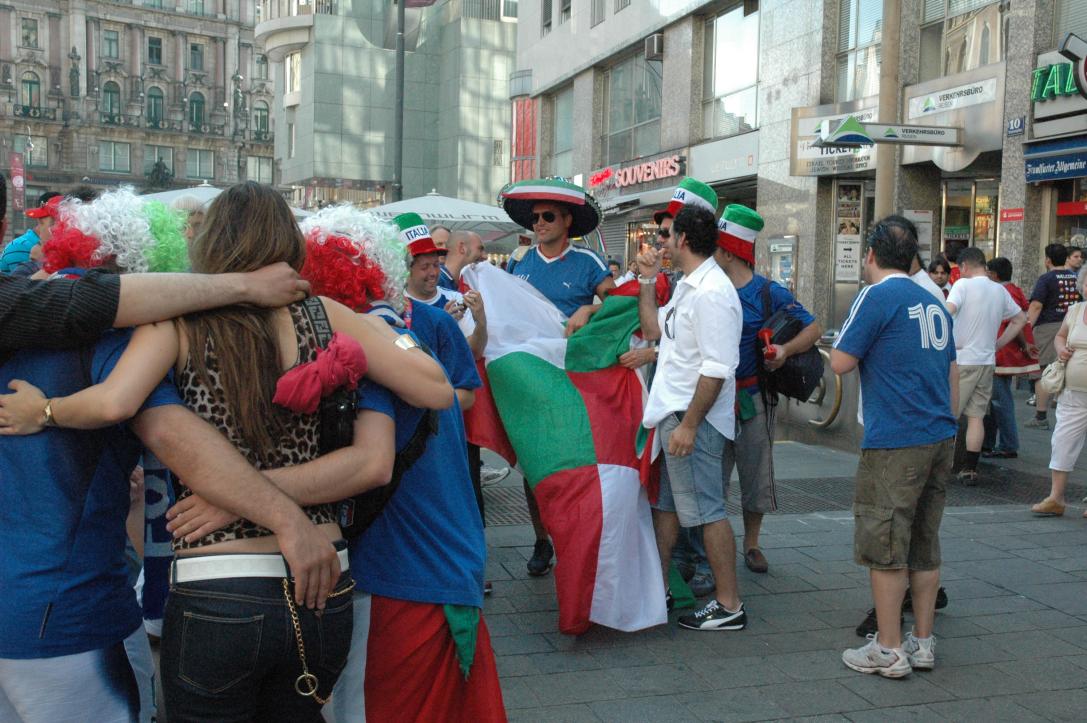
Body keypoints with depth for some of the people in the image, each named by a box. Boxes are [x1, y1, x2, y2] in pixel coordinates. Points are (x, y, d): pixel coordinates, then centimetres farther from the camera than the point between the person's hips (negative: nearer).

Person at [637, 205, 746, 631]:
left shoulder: (711, 293, -19)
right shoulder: (686, 287, 14)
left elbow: (716, 369, -24)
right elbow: (653, 330, 24)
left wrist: (689, 424, -24)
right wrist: (647, 281, 18)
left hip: (692, 417, -10)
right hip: (669, 411, 11)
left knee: (706, 510, -3)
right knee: (664, 503, 17)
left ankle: (729, 605, 7)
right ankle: (656, 588, 30)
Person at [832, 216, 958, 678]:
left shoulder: (876, 297, -10)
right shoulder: (933, 303, 14)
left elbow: (840, 363, -10)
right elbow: (952, 374, 19)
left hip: (895, 442, -8)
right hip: (941, 438, 8)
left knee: (884, 547, 0)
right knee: (924, 546, 14)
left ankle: (889, 651, 6)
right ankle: (922, 643, 21)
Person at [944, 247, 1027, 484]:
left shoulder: (964, 284, -9)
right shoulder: (1000, 290, 10)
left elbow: (948, 311, -25)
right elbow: (1020, 319, 20)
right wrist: (998, 344, 16)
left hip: (961, 360, -6)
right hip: (987, 361, 6)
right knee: (976, 416, 8)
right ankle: (970, 469, 10)